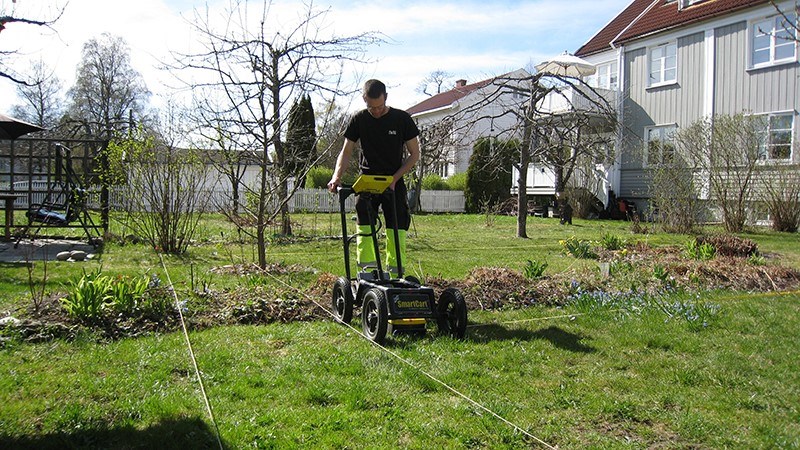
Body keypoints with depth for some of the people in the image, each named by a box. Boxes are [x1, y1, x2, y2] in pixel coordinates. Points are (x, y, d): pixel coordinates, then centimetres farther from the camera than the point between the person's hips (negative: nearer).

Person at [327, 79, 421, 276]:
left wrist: (394, 179, -12)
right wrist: (337, 176, -17)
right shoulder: (359, 120, -1)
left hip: (394, 181, 0)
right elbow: (346, 152, 2)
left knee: (397, 227, -5)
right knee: (364, 223, -14)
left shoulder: (402, 119, -5)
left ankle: (395, 273, 1)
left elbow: (414, 154, -1)